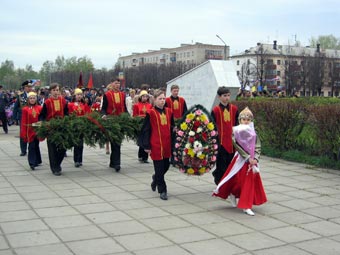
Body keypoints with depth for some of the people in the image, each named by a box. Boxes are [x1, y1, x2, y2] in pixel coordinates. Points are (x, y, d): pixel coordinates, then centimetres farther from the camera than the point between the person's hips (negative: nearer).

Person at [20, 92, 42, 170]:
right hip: (30, 130, -2)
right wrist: (23, 133, -7)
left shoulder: (40, 108, 1)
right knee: (32, 146, -6)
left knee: (36, 145, 12)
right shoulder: (25, 109, -3)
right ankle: (32, 163, -6)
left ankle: (37, 161, 26)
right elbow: (23, 122, -3)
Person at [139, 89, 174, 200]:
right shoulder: (151, 113, -8)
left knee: (166, 166, 15)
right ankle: (162, 191, 13)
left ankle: (155, 179, 44)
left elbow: (172, 127, 16)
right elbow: (146, 130, -6)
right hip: (156, 145, -5)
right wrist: (147, 146, -8)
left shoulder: (169, 112, 8)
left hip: (167, 145, 5)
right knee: (159, 169, 1)